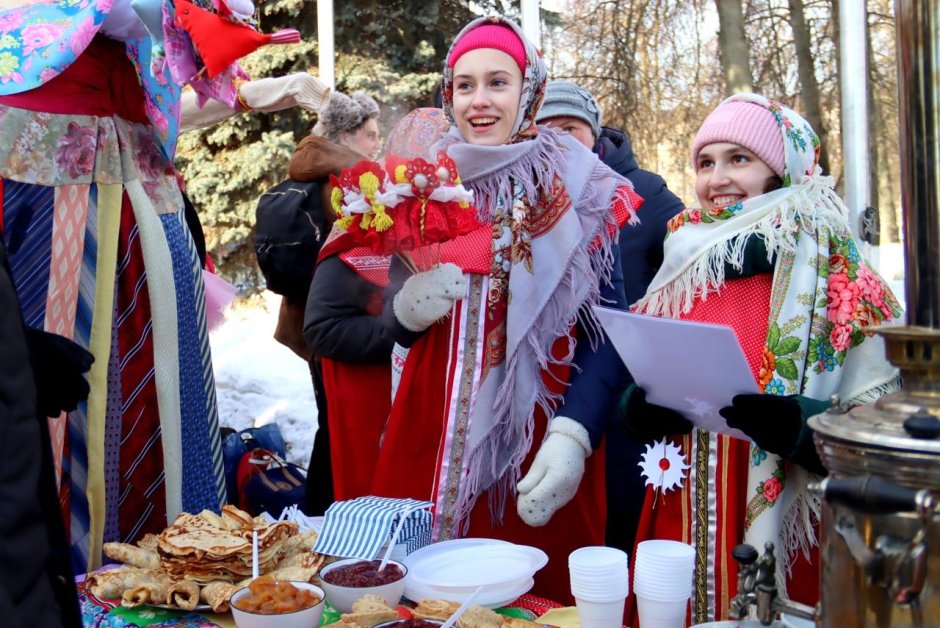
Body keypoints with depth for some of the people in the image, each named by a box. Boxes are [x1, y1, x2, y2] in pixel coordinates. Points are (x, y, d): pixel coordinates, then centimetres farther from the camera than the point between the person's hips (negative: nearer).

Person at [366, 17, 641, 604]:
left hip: (540, 431, -2)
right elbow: (395, 323, 10)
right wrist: (411, 306, -13)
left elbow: (611, 328, -8)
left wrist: (573, 435, -21)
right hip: (437, 432, 3)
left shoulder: (577, 187, -3)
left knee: (542, 595, 4)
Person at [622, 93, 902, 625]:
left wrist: (802, 427, -27)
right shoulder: (682, 274, 7)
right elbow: (640, 392, 15)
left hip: (789, 540, -4)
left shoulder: (839, 279, -7)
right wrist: (643, 408, -6)